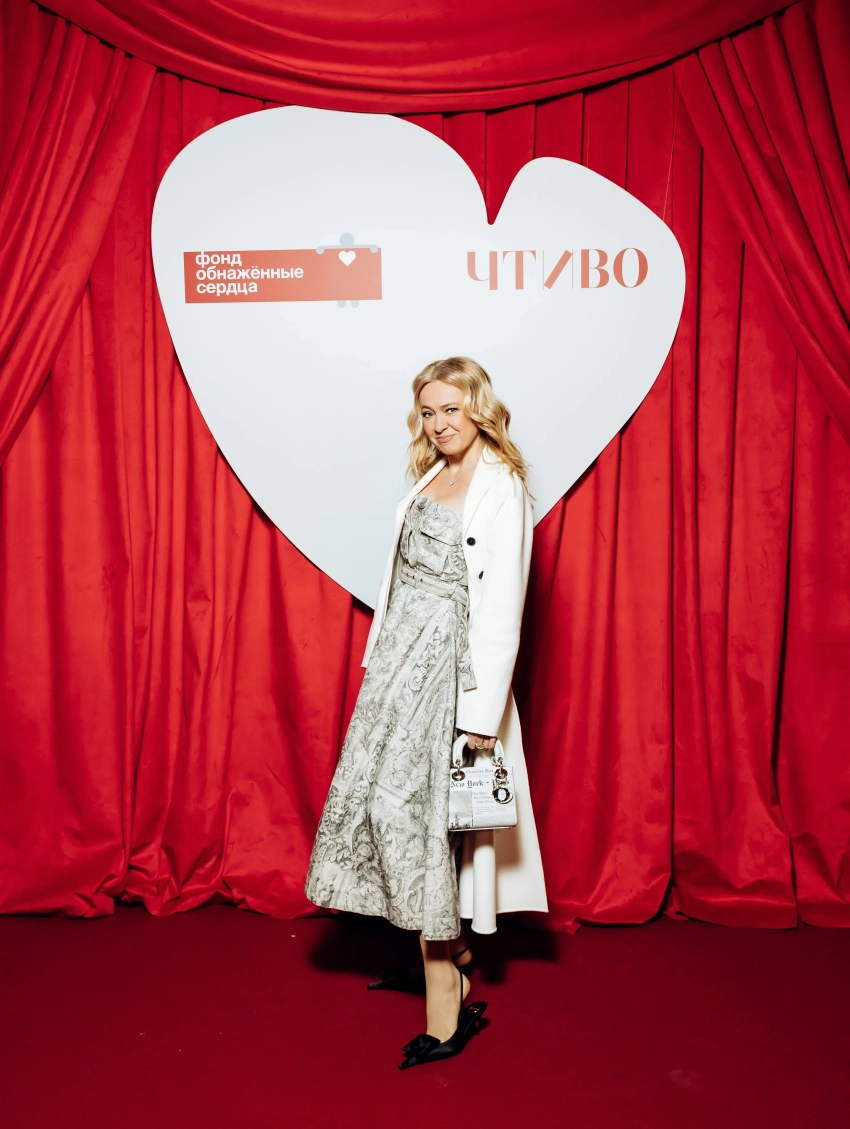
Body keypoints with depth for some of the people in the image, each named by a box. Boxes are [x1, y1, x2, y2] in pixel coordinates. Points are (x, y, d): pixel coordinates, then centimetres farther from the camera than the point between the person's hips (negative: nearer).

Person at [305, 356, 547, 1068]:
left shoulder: (501, 489, -12)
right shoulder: (430, 477, 13)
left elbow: (502, 608, -16)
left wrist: (482, 713, -18)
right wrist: (382, 657, 14)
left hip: (448, 665, -8)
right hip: (401, 657, 8)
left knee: (411, 808, -8)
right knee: (387, 798, 11)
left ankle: (446, 1007, 7)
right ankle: (448, 954, 30)